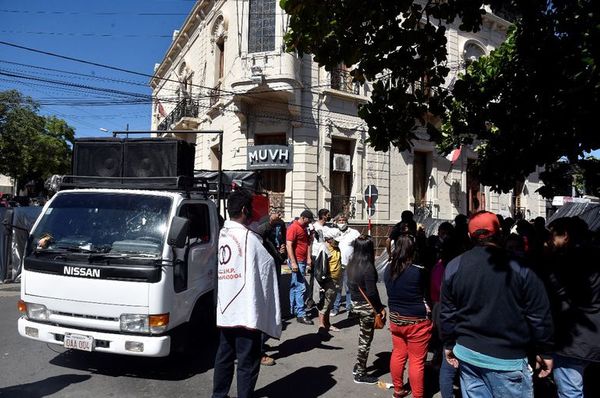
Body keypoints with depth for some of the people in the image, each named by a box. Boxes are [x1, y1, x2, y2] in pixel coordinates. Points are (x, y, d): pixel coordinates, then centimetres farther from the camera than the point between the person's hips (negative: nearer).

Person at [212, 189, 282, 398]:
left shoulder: (222, 233, 8)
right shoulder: (248, 237, -15)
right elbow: (267, 263, -9)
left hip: (225, 310, 8)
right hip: (246, 311, -8)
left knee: (224, 357, 19)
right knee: (248, 363, 2)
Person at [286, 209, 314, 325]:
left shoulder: (304, 228, 17)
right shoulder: (293, 228, -12)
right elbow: (289, 245, -18)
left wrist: (309, 258, 7)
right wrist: (293, 263, -23)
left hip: (303, 261, 9)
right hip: (296, 261, -9)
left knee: (295, 286, 15)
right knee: (301, 287, -9)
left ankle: (293, 310, 24)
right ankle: (301, 315, -6)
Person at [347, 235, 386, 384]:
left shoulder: (351, 264, 2)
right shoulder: (368, 267, -22)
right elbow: (372, 293, -22)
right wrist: (381, 308, -11)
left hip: (355, 303, 8)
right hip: (367, 306, -8)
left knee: (363, 337, 22)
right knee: (365, 340, 5)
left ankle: (358, 366, 31)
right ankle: (360, 374, 16)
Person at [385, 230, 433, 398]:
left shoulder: (389, 269, -5)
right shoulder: (419, 271, -21)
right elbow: (426, 290, -5)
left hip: (396, 319, 6)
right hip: (417, 321, -6)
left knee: (398, 354, 20)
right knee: (417, 361, 8)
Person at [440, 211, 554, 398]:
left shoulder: (454, 266, -2)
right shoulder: (520, 266, -13)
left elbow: (447, 313, 4)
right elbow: (539, 315, -8)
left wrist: (449, 344, 15)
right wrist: (544, 352, 4)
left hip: (468, 354, 4)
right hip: (508, 359, -4)